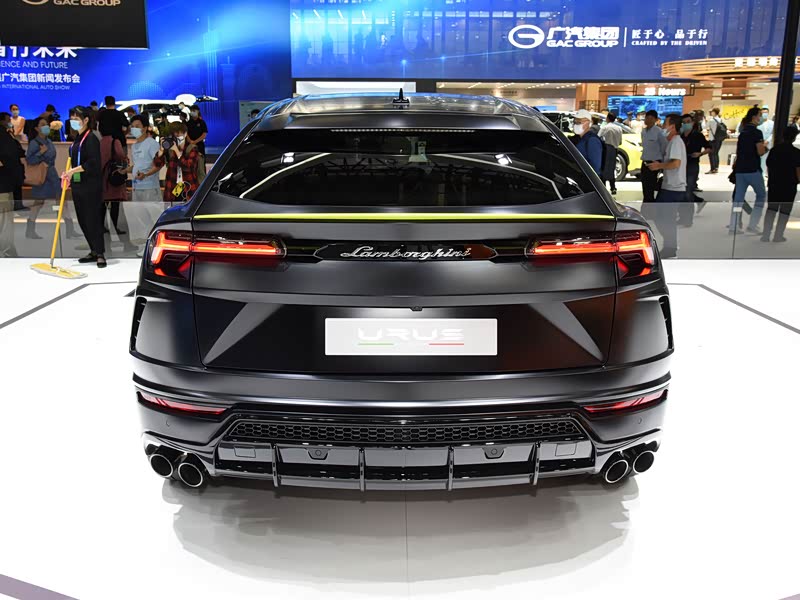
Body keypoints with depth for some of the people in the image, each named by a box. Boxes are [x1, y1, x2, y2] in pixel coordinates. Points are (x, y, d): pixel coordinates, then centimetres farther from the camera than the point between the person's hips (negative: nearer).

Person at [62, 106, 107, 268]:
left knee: (92, 219, -7)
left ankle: (100, 254, -2)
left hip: (91, 185, -9)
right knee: (82, 220, 10)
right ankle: (94, 251, 18)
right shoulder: (77, 139, 16)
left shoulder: (91, 138, -10)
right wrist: (69, 175, 9)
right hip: (77, 184, 9)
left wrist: (73, 170, -19)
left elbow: (93, 163, -19)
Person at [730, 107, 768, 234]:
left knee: (738, 198, 7)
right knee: (761, 195, 8)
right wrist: (765, 147, 4)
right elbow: (760, 152, -14)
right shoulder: (757, 132, -10)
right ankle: (752, 226, 2)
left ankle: (733, 227, 3)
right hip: (752, 169, -7)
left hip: (740, 169, 7)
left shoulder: (742, 132, 13)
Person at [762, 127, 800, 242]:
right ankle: (778, 236, 8)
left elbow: (768, 166, 9)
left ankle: (765, 235, 6)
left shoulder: (774, 150, 3)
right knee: (784, 211, 7)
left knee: (771, 209, 11)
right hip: (789, 186, -4)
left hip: (774, 184, 4)